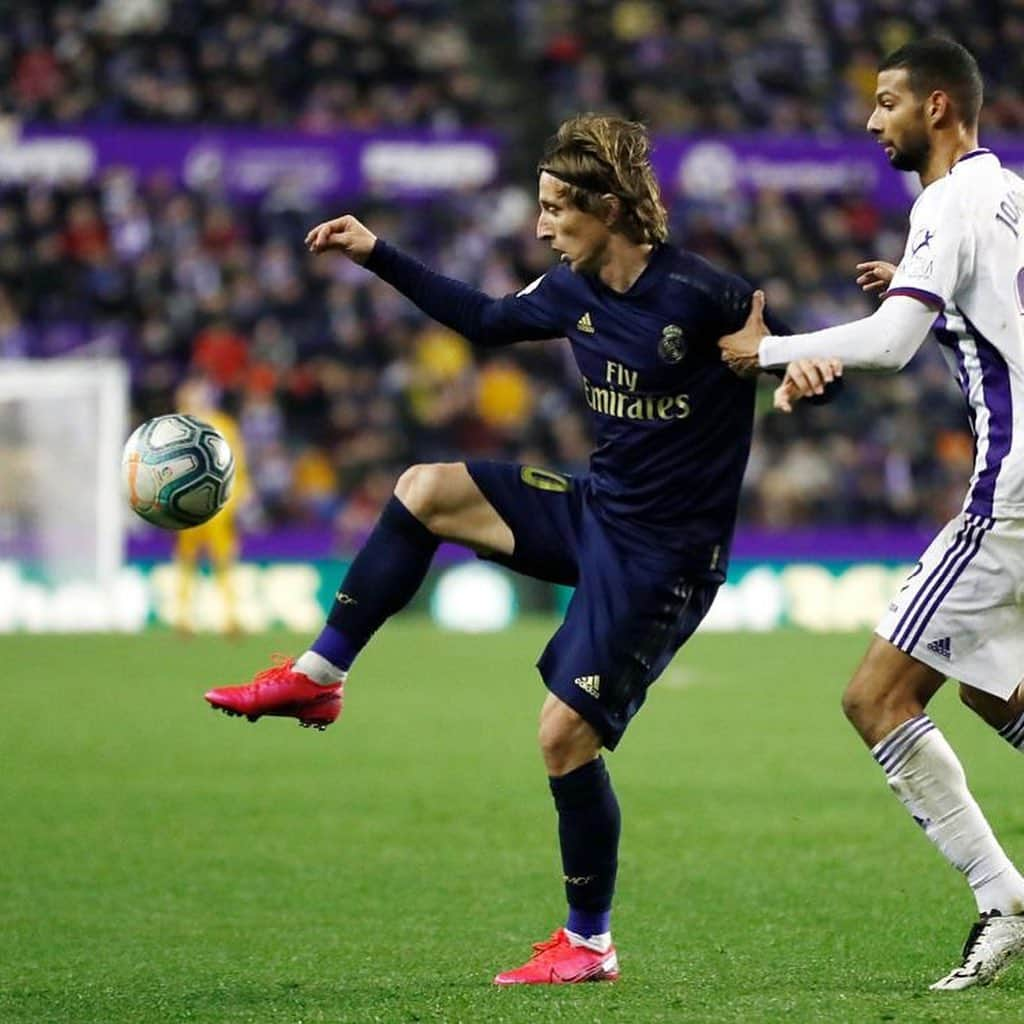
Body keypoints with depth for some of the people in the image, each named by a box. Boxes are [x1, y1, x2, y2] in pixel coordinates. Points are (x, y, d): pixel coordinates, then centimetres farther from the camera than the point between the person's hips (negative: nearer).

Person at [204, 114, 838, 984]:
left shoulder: (702, 296, -21)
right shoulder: (573, 291, 1)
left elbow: (811, 359, -16)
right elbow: (487, 321, 19)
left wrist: (808, 365, -41)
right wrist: (377, 255, 17)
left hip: (664, 554, -7)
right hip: (594, 511, 8)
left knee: (566, 732, -9)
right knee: (427, 490, -3)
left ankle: (589, 944, 7)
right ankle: (318, 677, 7)